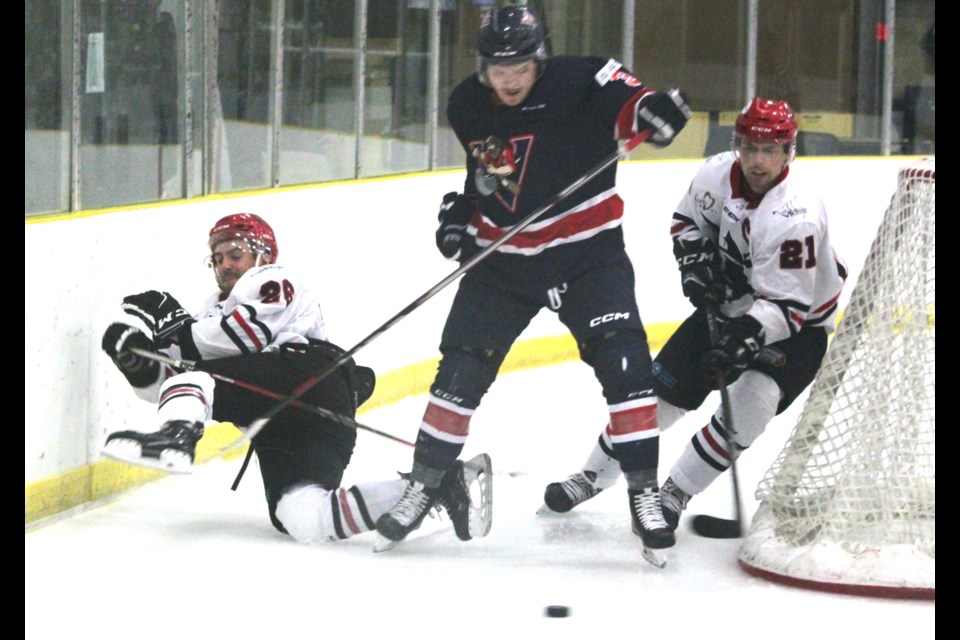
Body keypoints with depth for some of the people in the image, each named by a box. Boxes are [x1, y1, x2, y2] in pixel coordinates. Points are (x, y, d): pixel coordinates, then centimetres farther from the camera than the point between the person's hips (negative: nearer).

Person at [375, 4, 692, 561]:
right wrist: (460, 210, 2)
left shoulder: (578, 83, -17)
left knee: (623, 361, -15)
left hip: (587, 252, -3)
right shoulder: (468, 108, -1)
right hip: (501, 258, 3)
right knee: (462, 368, 2)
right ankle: (424, 483, 18)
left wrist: (652, 109, -54)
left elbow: (624, 101, -33)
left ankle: (645, 492, -3)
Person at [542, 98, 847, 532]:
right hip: (731, 305, 6)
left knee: (750, 404, -26)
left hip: (799, 325, -6)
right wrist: (696, 260, -11)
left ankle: (675, 494, -10)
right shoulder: (718, 173, -14)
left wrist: (745, 338, -44)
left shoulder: (795, 216, -32)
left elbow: (786, 305, -31)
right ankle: (593, 477, 19)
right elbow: (686, 220, 7)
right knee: (662, 384, 4)